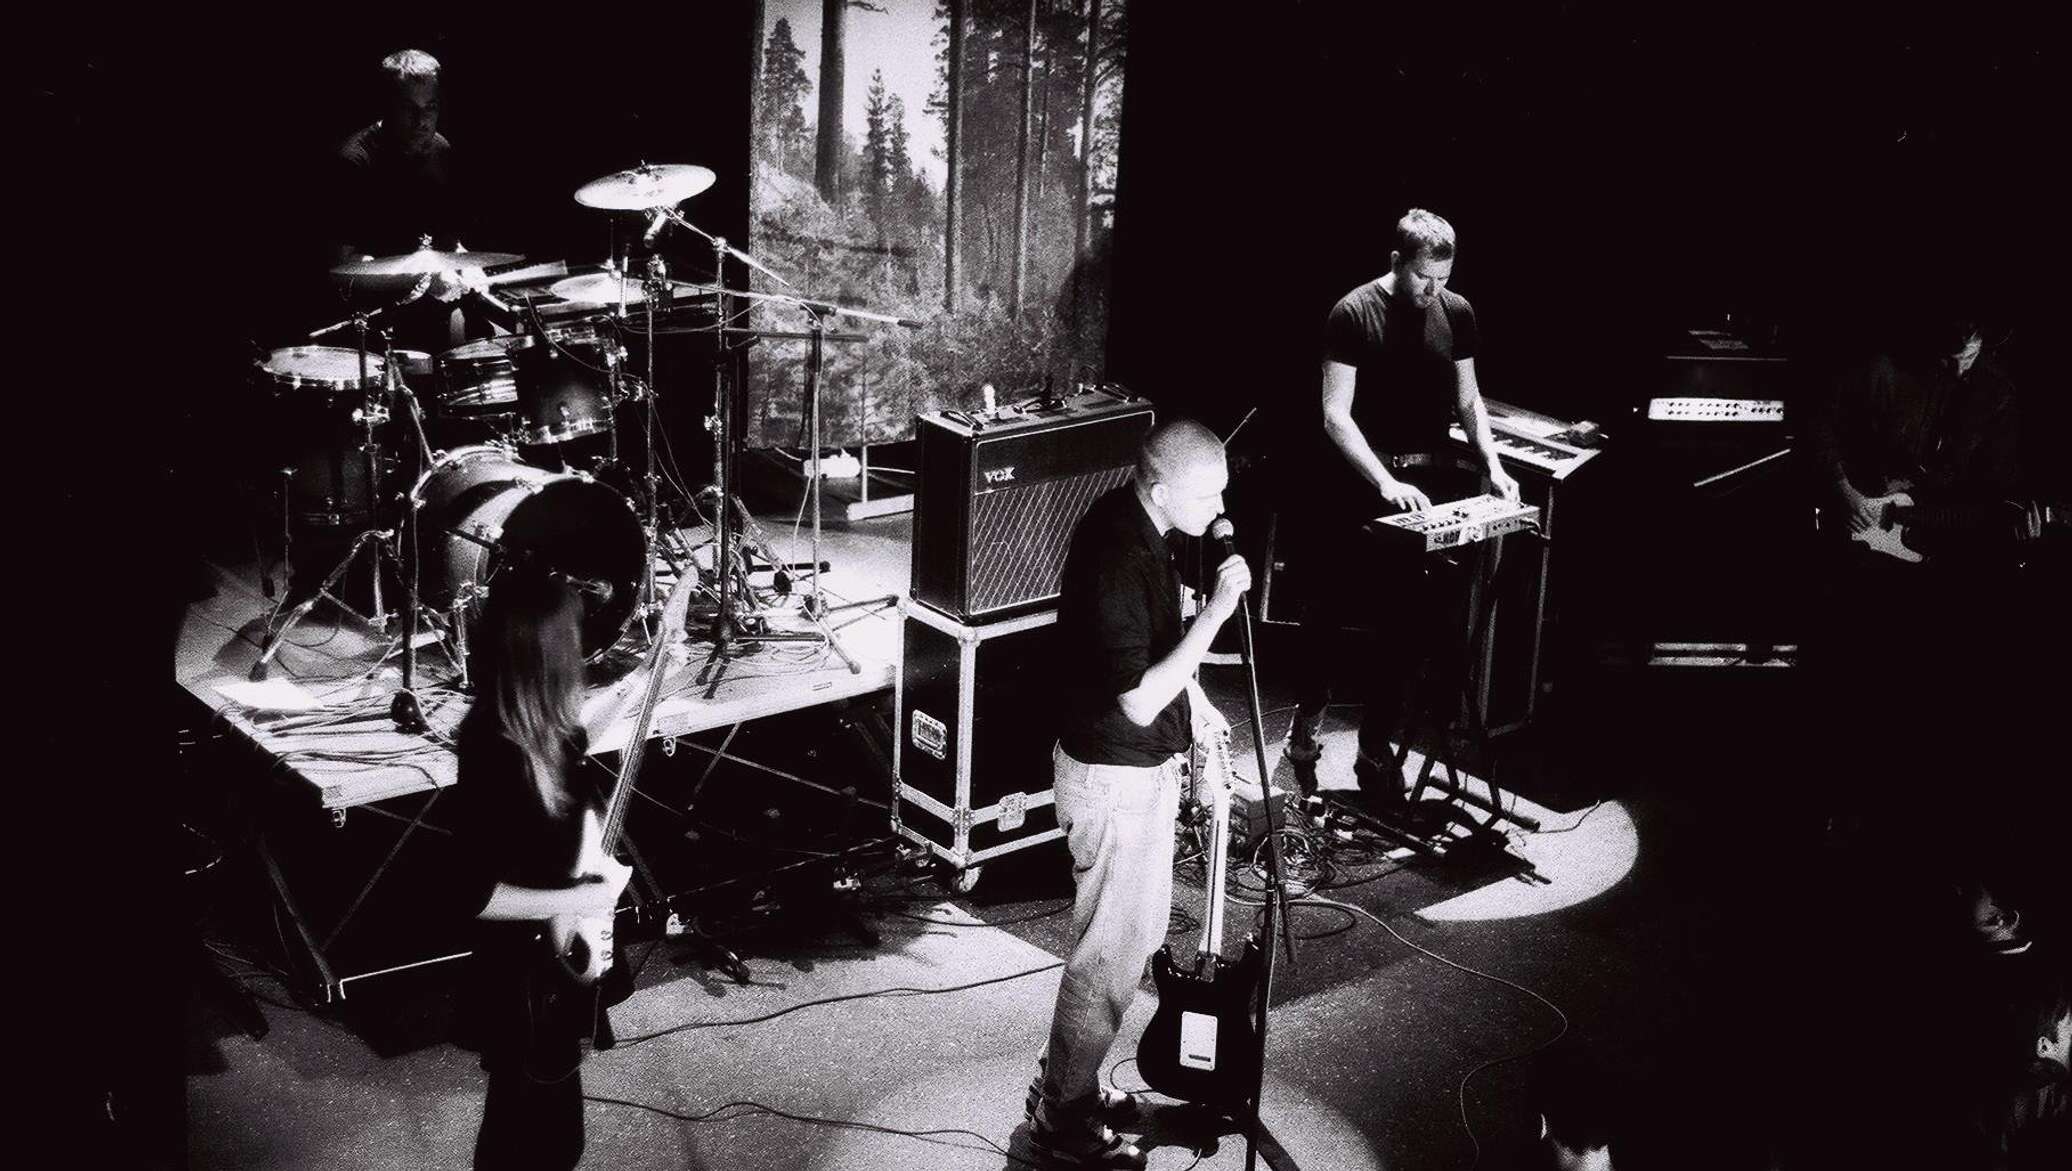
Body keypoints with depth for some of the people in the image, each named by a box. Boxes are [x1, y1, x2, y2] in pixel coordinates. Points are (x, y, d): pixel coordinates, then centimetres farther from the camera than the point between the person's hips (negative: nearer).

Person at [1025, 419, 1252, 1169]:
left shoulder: (1128, 521, 0)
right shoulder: (1117, 560, -30)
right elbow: (1138, 702, -28)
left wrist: (1192, 699, 14)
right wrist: (1217, 612, -29)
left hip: (1137, 765, 10)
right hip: (1114, 777, -10)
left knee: (1140, 929, 22)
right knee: (1112, 951, 3)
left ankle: (1068, 1079, 36)